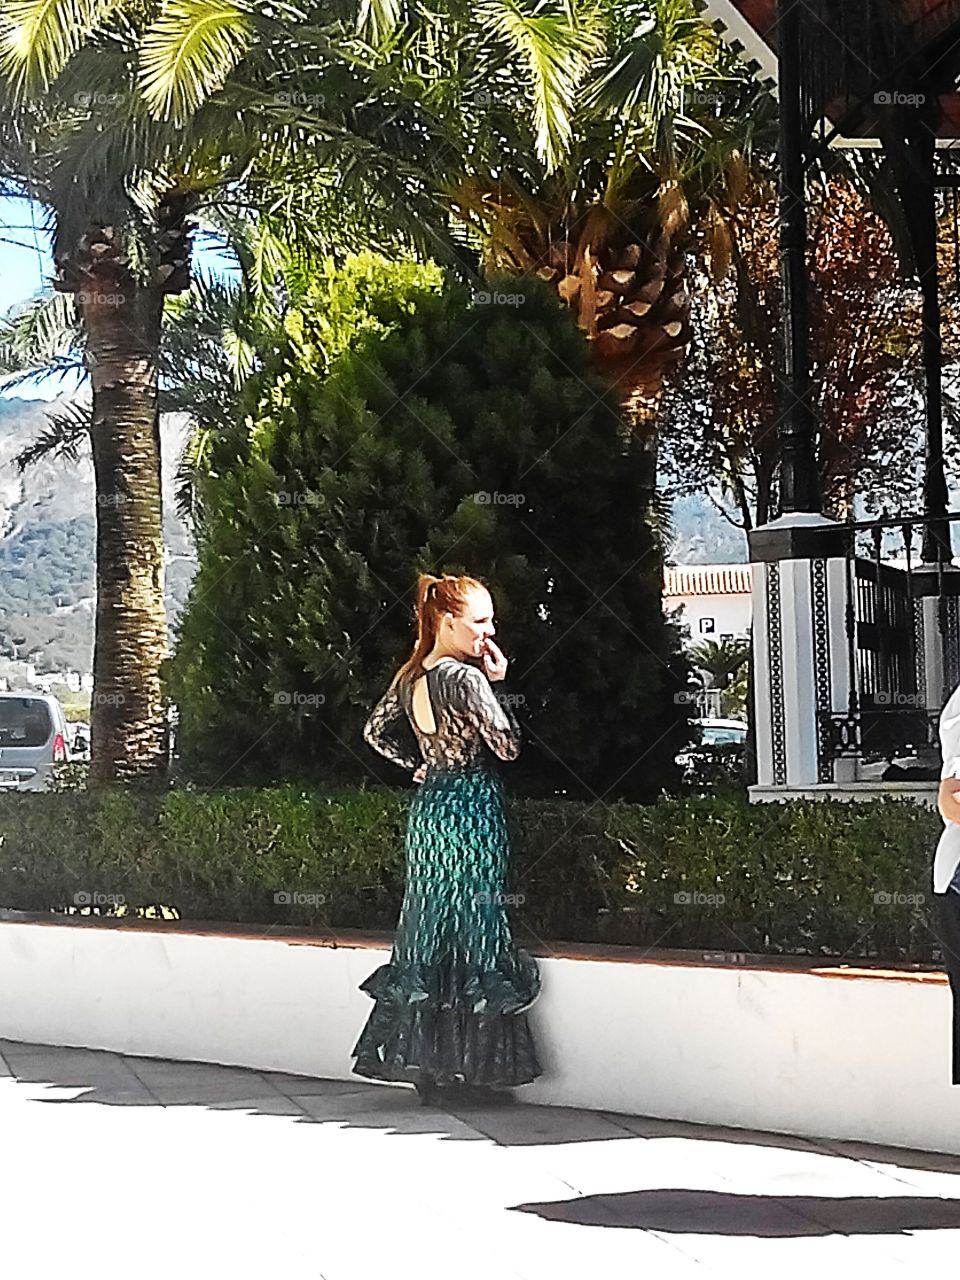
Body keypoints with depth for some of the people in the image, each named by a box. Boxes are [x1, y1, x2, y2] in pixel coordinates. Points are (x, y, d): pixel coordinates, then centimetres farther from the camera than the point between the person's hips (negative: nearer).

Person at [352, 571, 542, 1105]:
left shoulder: (410, 677, 7)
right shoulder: (466, 678, -17)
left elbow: (378, 731, 19)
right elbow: (509, 746, -13)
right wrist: (496, 686, -6)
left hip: (428, 807, 8)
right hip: (472, 809, -8)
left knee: (427, 931, 11)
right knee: (473, 932, -2)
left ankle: (422, 1063, 14)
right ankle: (475, 1062, 1)